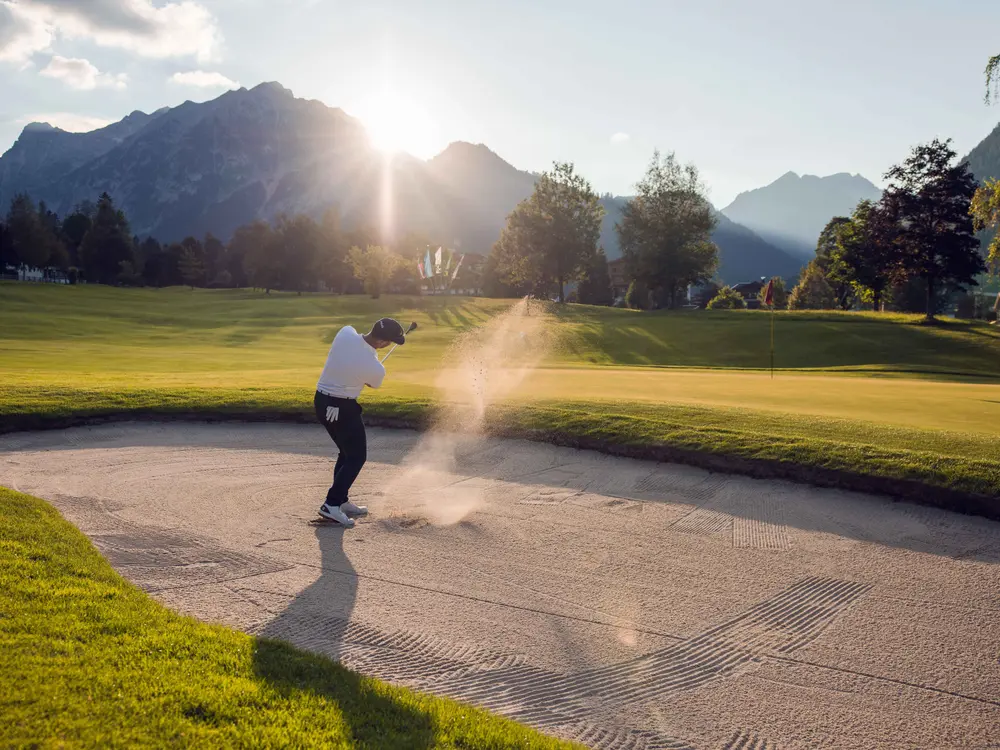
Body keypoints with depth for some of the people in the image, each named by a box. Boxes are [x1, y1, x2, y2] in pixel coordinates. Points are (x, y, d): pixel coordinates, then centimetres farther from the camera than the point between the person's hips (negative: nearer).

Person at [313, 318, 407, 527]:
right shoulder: (376, 369, -23)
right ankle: (332, 505, -5)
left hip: (321, 401, 8)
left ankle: (341, 501, 27)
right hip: (343, 408, -8)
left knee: (348, 451, 21)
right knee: (357, 456, 4)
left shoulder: (345, 332, -13)